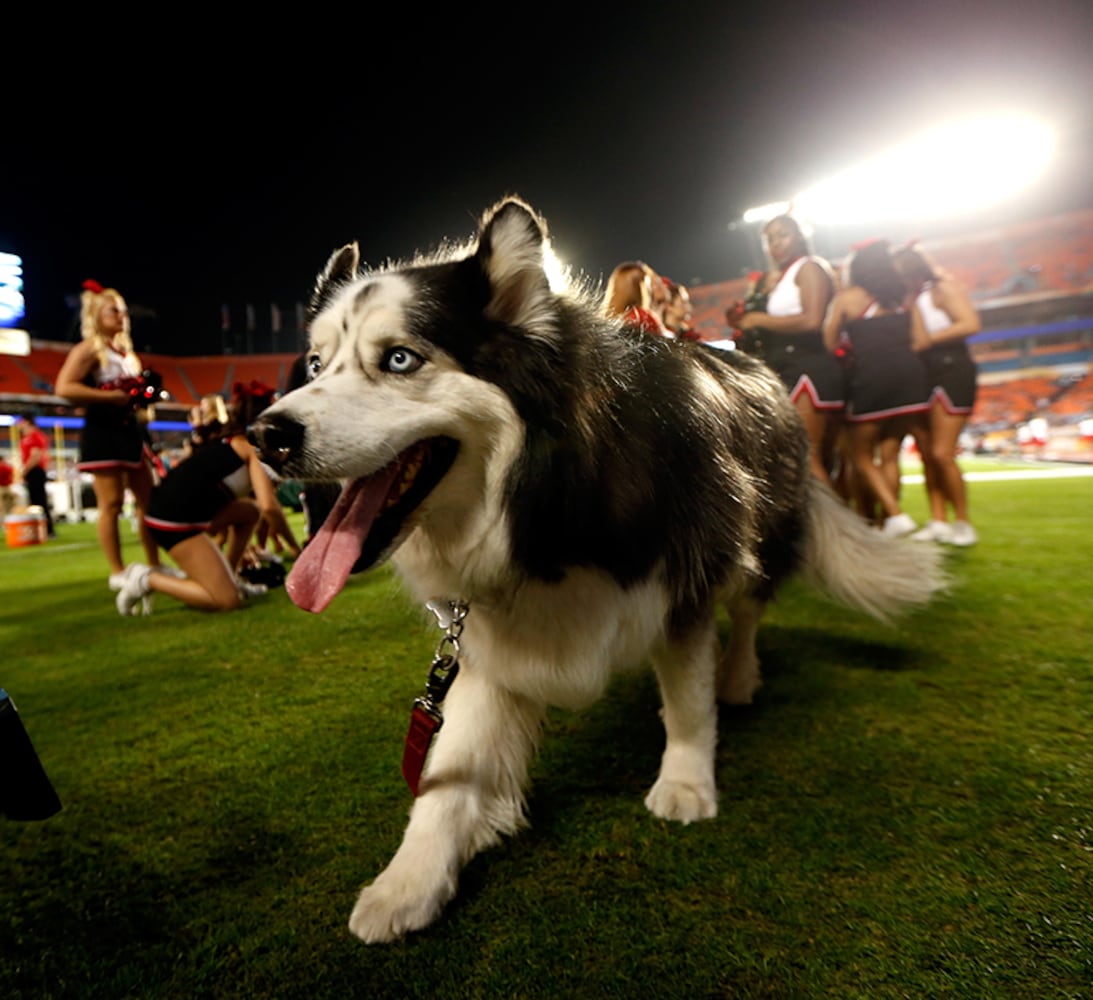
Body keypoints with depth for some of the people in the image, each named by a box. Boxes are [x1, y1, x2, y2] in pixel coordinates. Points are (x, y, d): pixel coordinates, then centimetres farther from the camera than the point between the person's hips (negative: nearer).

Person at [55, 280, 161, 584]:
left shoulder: (124, 350, 18)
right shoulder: (89, 349, -7)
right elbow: (64, 388, -18)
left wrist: (141, 395, 8)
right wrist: (109, 397, -21)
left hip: (129, 430, 9)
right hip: (103, 432, -9)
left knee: (148, 499, 9)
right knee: (111, 504, -6)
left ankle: (154, 566, 17)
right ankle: (117, 572, 1)